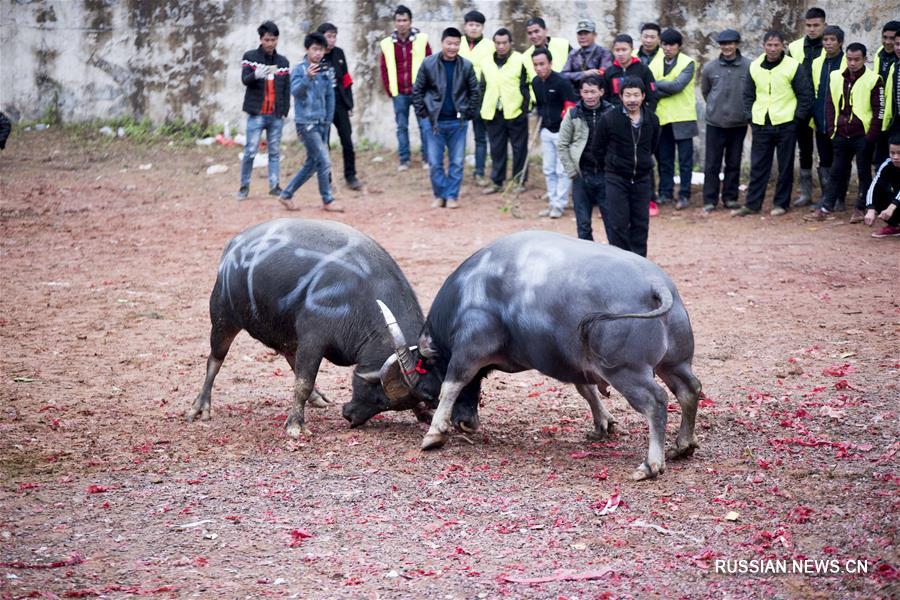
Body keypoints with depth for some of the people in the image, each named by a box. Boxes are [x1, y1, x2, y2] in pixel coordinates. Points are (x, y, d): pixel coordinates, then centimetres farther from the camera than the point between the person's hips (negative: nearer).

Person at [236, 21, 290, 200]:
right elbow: (244, 79, -12)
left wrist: (285, 111, 3)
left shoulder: (283, 62, 10)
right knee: (250, 151, -4)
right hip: (256, 114, -3)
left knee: (275, 152, 7)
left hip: (276, 115, 3)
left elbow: (287, 89, 12)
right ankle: (244, 186, 6)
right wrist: (256, 74, -33)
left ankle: (275, 186, 12)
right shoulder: (250, 57, 1)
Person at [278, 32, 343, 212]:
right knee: (324, 161, -7)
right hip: (306, 123, -7)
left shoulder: (326, 71, 8)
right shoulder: (300, 69, -9)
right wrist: (307, 78, -40)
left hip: (321, 123, 7)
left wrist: (328, 121, 12)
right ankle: (328, 201, 4)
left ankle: (286, 195, 21)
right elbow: (295, 91, -23)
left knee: (312, 163, 11)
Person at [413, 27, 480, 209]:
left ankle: (452, 195, 15)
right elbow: (417, 90, 3)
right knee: (435, 162, 3)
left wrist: (469, 113, 1)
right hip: (435, 121, 0)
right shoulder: (429, 64, -5)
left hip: (458, 121, 0)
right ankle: (440, 195, 16)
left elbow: (475, 92, 6)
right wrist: (422, 112, -1)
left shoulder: (466, 66, -3)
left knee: (457, 162, 4)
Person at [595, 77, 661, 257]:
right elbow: (600, 148, -1)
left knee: (641, 224, 6)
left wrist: (644, 163, 13)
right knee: (618, 225, -5)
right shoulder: (609, 118, -12)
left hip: (642, 179, 3)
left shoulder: (652, 120, 0)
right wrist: (612, 164, 7)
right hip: (616, 179, -3)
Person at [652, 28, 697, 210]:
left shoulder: (688, 63, -5)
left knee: (685, 159, 0)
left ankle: (684, 195, 5)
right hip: (662, 118, 4)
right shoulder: (656, 64, 7)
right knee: (664, 159, 9)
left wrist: (655, 83, -12)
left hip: (683, 117, -4)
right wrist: (667, 88, -20)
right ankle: (665, 192, 18)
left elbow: (677, 85, -18)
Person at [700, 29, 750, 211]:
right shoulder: (710, 68, -2)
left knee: (734, 163, 9)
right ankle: (710, 200, 7)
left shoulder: (749, 66, -8)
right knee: (712, 164, 1)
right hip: (715, 122, 1)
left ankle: (730, 198, 18)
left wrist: (746, 110, 6)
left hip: (739, 123, 0)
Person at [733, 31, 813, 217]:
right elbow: (748, 95, 14)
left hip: (785, 125, -3)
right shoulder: (755, 67, 5)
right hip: (761, 125, 3)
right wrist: (750, 116, 5)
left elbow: (805, 95, -2)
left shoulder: (793, 67, -7)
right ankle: (752, 204, 9)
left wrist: (797, 118, -6)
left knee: (785, 166, 4)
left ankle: (781, 203, 13)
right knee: (758, 166, 5)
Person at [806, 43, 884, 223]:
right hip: (841, 135, 4)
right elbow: (830, 104, 13)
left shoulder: (873, 80, -7)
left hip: (863, 136, -4)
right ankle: (827, 207, 12)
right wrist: (832, 130, 5)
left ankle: (860, 208, 11)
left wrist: (871, 135, -11)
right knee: (837, 171, 8)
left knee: (864, 173, 4)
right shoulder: (836, 77, 6)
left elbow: (879, 110, -6)